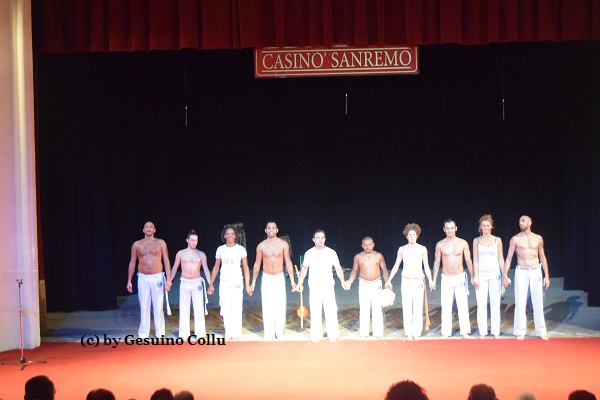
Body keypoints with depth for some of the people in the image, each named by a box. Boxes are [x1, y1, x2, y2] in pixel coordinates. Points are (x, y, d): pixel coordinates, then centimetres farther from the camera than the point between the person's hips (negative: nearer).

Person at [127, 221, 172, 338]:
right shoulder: (137, 244, 6)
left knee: (158, 306, 1)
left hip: (157, 277, -1)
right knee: (144, 306, 3)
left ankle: (159, 333, 9)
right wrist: (129, 281, 7)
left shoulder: (161, 243, 2)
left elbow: (166, 261, 1)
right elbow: (132, 263, 10)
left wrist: (168, 279, -7)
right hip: (143, 278, 1)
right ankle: (143, 333, 11)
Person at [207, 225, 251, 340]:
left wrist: (247, 285, -3)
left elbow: (246, 268, 2)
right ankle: (228, 333, 7)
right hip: (224, 282, 2)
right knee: (225, 309, 0)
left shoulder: (241, 249, 1)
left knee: (236, 308, -5)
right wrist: (211, 284, 10)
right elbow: (216, 267, 13)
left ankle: (236, 334, 0)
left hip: (237, 281, -2)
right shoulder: (220, 249, 8)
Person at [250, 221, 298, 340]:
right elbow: (257, 264, 7)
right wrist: (253, 281, 6)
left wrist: (292, 280, -2)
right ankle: (269, 334, 6)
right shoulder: (261, 246, 0)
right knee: (267, 307, -1)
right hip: (266, 278, 1)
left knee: (280, 306, -3)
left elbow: (288, 262, 3)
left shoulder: (283, 244, -2)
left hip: (279, 278, -1)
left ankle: (280, 333, 5)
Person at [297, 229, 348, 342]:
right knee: (315, 311, 4)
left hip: (328, 286, -1)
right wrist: (300, 282, 1)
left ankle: (332, 334, 8)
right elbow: (304, 268, 9)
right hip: (314, 287, 1)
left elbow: (338, 268, -2)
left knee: (331, 310, -3)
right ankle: (316, 335, 14)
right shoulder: (309, 253, 2)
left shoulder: (331, 252, -2)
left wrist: (342, 281, -15)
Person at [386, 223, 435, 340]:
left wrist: (430, 281, -5)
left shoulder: (422, 249, 3)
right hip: (406, 281, 1)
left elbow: (426, 266, 5)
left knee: (418, 307, -3)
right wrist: (389, 280, 7)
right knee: (407, 308, -2)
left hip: (418, 281, -1)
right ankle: (408, 333, 4)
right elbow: (396, 266, 10)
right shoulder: (402, 249, 5)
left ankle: (416, 333, 5)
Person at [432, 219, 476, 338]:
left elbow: (468, 261, 4)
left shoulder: (463, 243, 0)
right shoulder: (440, 245, 1)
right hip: (446, 279, 0)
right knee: (446, 307, 1)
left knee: (463, 306, -1)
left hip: (460, 278, 0)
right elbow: (437, 262, 6)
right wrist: (434, 279, 3)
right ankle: (446, 332, 6)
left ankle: (465, 332, 6)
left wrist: (473, 277, 0)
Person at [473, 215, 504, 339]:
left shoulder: (497, 240, 6)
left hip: (495, 274, 0)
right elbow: (475, 260, 4)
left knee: (495, 304, 1)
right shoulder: (476, 241, 5)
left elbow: (501, 259, 7)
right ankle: (482, 332, 5)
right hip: (481, 275, 0)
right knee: (481, 304, -2)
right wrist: (475, 277, -4)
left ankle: (496, 332, 8)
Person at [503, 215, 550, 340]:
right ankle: (520, 331, 5)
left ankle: (541, 331, 10)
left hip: (536, 271, 1)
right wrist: (505, 275, -5)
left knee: (538, 303, 3)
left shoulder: (538, 238, 8)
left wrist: (546, 276, 9)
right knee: (520, 303, -3)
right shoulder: (515, 239, 2)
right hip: (521, 272, -1)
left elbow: (542, 257, 13)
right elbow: (509, 258, 3)